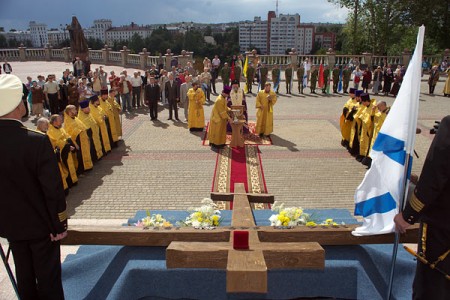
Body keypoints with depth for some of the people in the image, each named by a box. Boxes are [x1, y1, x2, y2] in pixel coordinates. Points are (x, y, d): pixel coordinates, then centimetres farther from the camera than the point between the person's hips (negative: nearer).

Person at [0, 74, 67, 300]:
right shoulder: (37, 141, -27)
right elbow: (53, 190, -22)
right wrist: (60, 224, -9)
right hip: (40, 223, -5)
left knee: (24, 275, 23)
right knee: (48, 277, 12)